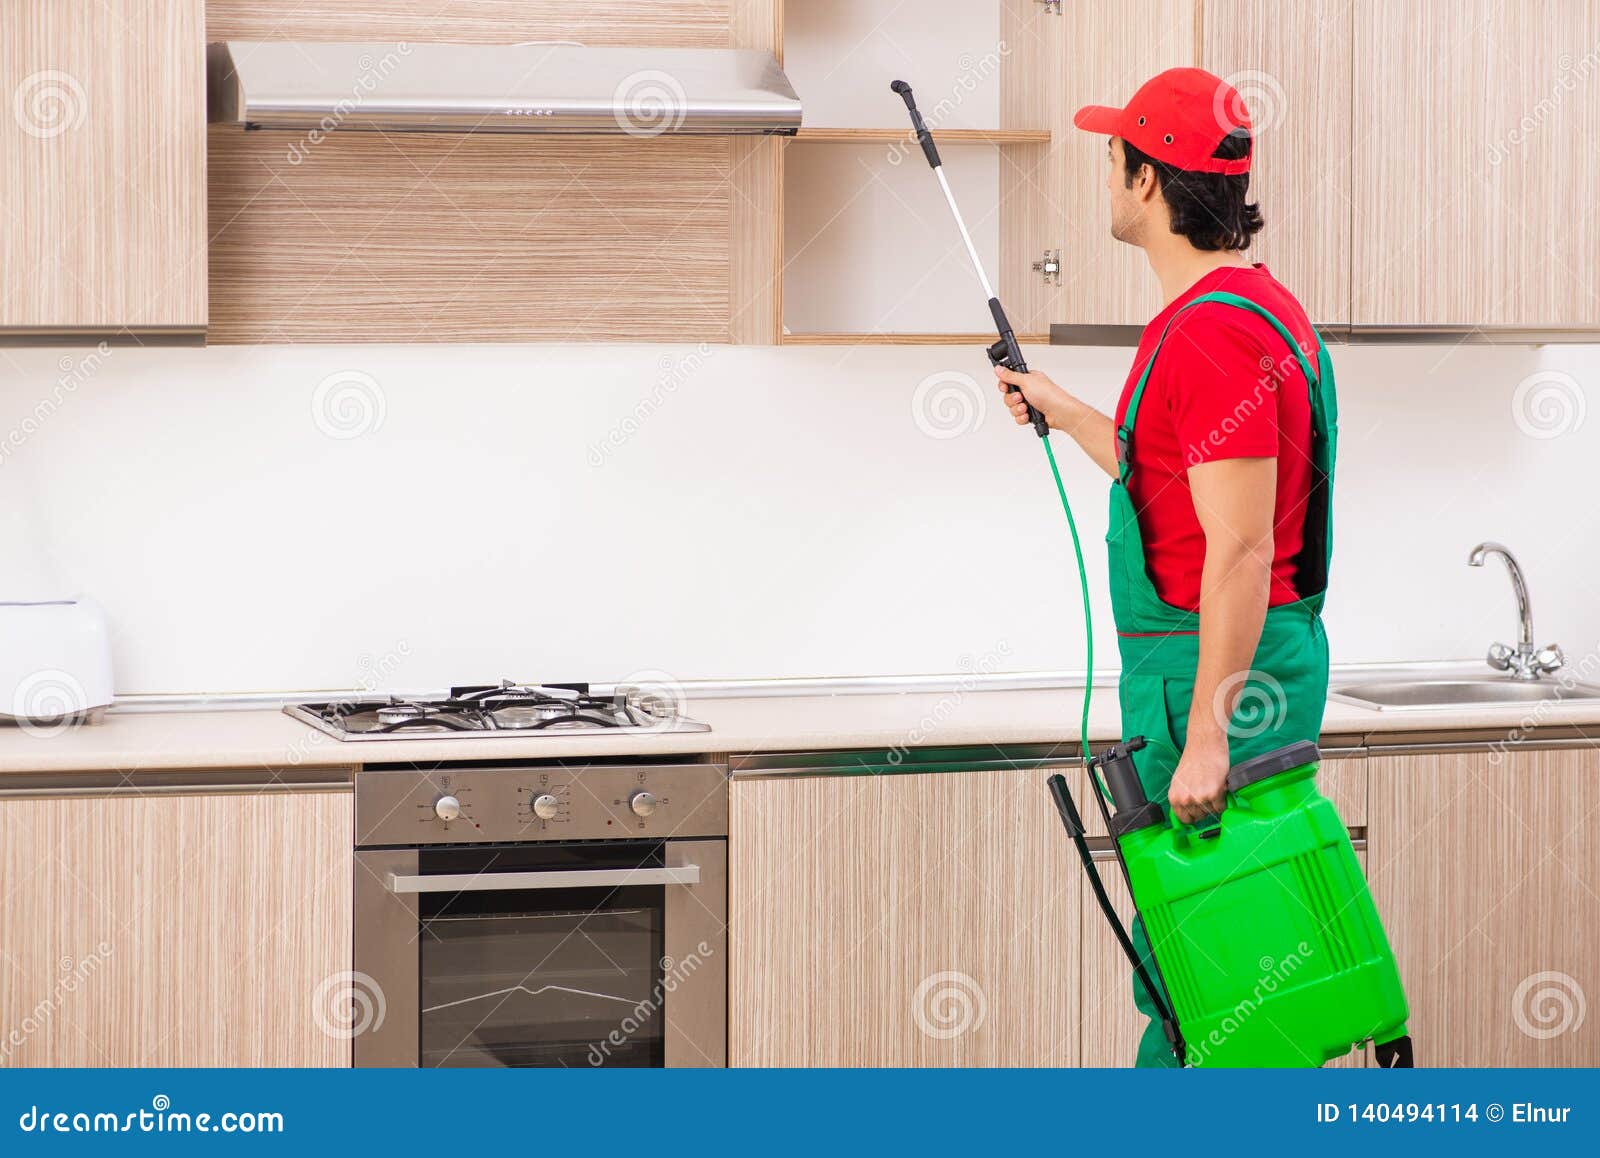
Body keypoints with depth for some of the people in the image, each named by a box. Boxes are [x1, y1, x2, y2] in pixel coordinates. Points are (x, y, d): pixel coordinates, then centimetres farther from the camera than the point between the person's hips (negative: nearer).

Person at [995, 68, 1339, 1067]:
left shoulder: (1212, 335, -19)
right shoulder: (1258, 303, 14)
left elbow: (1241, 550, -24)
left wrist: (1205, 739, -25)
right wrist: (1064, 411, 38)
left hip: (1217, 665, -11)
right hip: (1257, 658, 11)